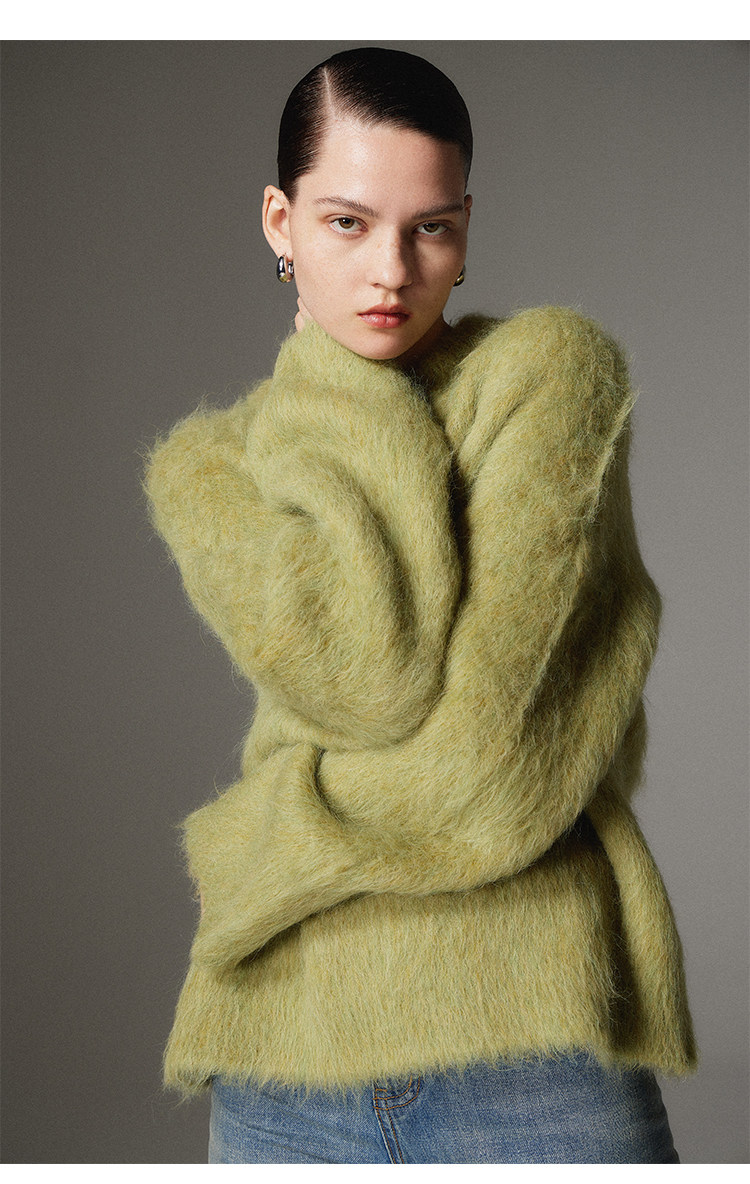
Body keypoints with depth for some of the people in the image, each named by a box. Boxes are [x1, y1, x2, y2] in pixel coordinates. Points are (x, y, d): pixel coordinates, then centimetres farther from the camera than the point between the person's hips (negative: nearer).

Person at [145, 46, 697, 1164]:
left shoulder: (551, 362, -1)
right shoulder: (209, 466, 9)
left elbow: (478, 720, -10)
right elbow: (369, 672, -11)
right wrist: (349, 403, -4)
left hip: (521, 1028, -2)